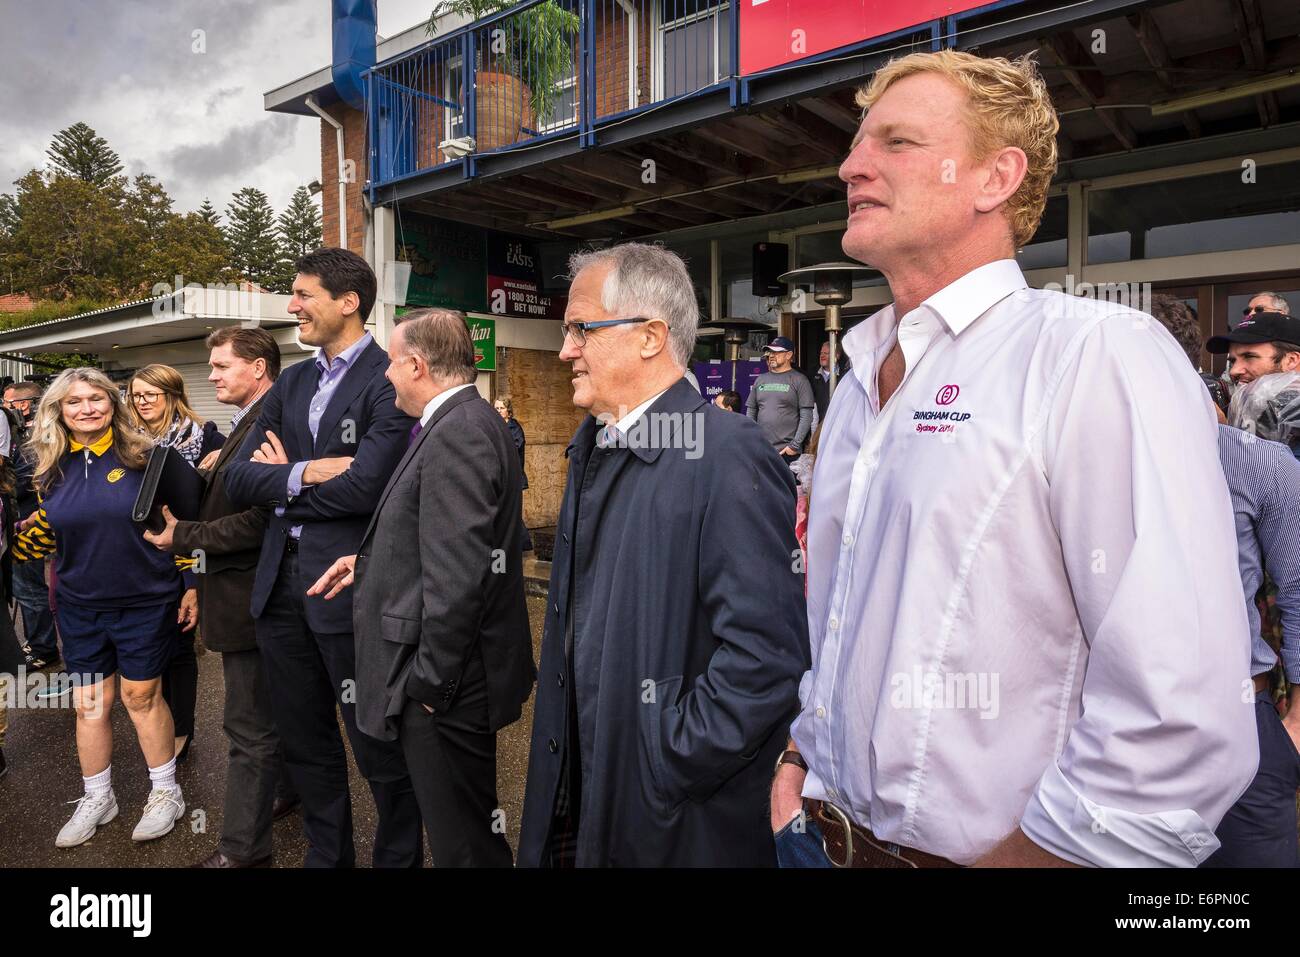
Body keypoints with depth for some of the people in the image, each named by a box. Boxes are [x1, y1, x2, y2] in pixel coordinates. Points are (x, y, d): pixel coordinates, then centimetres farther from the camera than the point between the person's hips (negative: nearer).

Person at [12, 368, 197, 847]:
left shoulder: (142, 457, -10)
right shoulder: (52, 468, 1)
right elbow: (44, 532, 13)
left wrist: (192, 585, -8)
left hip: (145, 603, -4)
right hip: (80, 608, 4)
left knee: (142, 697, 8)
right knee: (89, 704, 13)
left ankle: (166, 791, 26)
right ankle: (96, 798, 32)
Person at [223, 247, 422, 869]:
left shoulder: (390, 381, -11)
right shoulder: (290, 385, 12)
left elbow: (364, 487, -22)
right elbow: (236, 480, 4)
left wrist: (281, 481, -6)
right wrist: (306, 472, -15)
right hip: (280, 584, 8)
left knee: (380, 750, 7)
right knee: (304, 745, 21)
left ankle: (399, 858, 30)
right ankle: (326, 856, 40)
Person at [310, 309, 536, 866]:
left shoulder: (457, 433, -21)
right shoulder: (472, 422, 11)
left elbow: (457, 575, -26)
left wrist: (430, 681, -18)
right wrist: (370, 561, 11)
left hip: (445, 680, -10)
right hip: (462, 670, 10)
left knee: (462, 843, 8)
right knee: (469, 826, 24)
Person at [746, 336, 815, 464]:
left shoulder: (799, 380, -1)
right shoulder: (760, 380, 14)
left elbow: (806, 416, -6)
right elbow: (751, 411, 17)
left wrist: (795, 445, -11)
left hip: (786, 451, -4)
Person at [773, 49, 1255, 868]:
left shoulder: (1098, 356, -17)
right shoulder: (861, 383, 6)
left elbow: (1181, 725, -24)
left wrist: (1006, 858, -16)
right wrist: (802, 756, 7)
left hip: (977, 849, -6)